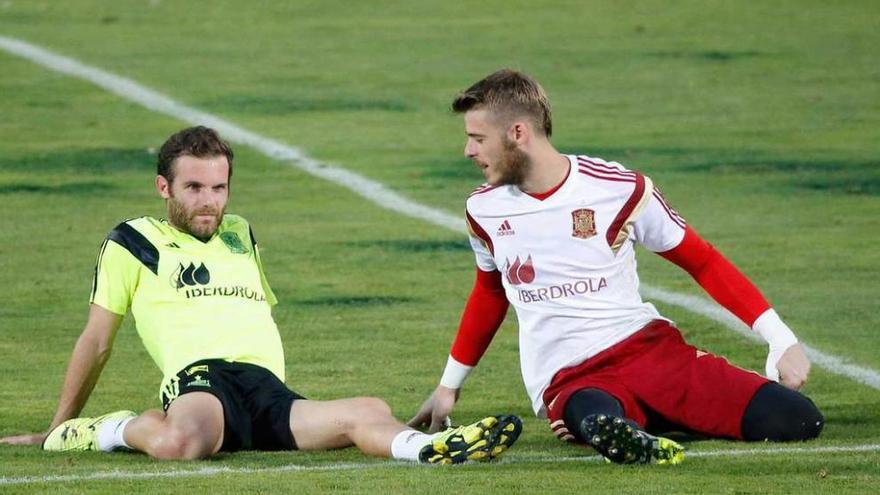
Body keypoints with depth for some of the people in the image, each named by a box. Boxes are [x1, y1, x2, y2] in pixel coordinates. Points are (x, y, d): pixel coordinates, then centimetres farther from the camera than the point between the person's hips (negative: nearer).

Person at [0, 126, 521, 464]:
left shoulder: (241, 236, 31)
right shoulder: (132, 243, 14)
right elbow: (97, 341, 18)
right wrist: (57, 431, 20)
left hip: (268, 391, 5)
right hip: (201, 376, -5)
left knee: (370, 412, -25)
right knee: (180, 443, -43)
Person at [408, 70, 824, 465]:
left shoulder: (618, 189, -4)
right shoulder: (483, 210, 8)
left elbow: (703, 262, 5)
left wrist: (781, 340, -1)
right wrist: (448, 386, 34)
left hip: (647, 344, 2)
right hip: (567, 381, -2)